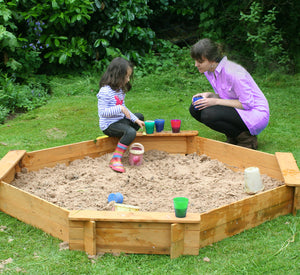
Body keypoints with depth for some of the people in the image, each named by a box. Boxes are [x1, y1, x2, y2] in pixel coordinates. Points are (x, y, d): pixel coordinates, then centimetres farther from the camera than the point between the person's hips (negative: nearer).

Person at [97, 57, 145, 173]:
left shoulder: (120, 89, 9)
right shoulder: (105, 91, -22)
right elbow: (102, 112, -26)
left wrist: (135, 120, 7)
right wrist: (120, 108, -31)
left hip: (120, 120, 10)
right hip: (109, 125, -10)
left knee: (139, 116, 24)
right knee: (131, 132, -32)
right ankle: (116, 159, -31)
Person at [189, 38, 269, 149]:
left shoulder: (232, 72, -26)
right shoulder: (209, 70, 1)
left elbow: (247, 104, -23)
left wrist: (216, 101, -24)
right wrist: (209, 95, -9)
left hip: (256, 114, -9)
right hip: (237, 110, 9)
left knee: (208, 114, -29)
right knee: (195, 109, -6)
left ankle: (246, 138, -9)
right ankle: (232, 137, 5)